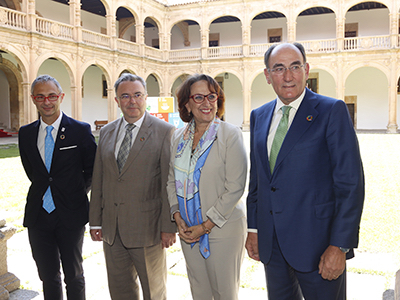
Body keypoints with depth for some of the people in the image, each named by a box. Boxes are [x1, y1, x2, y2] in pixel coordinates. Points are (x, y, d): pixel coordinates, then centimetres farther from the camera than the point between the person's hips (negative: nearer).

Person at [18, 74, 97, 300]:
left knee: (74, 276, 12)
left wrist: (77, 194, 1)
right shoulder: (26, 133, 5)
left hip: (70, 215, -3)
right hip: (38, 215, 3)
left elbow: (93, 170, 1)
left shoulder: (81, 131, -7)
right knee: (48, 277, 16)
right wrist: (45, 189, 8)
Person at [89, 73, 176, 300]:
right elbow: (99, 180, 11)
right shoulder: (106, 132, 10)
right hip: (111, 229, 5)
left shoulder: (165, 132, -7)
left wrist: (169, 226, -13)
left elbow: (170, 183, -10)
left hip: (147, 228, -5)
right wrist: (96, 221, 9)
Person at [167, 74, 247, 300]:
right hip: (188, 230, 5)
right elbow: (172, 180, 12)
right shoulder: (179, 137, 6)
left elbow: (235, 188, -14)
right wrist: (178, 218, -2)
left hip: (223, 228, -4)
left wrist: (205, 226, -14)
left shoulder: (230, 134, -10)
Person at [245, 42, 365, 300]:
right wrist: (253, 228, 11)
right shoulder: (259, 116, 9)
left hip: (317, 244, -5)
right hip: (271, 243, 5)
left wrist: (340, 246, -15)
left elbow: (350, 183, -12)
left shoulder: (332, 111, -9)